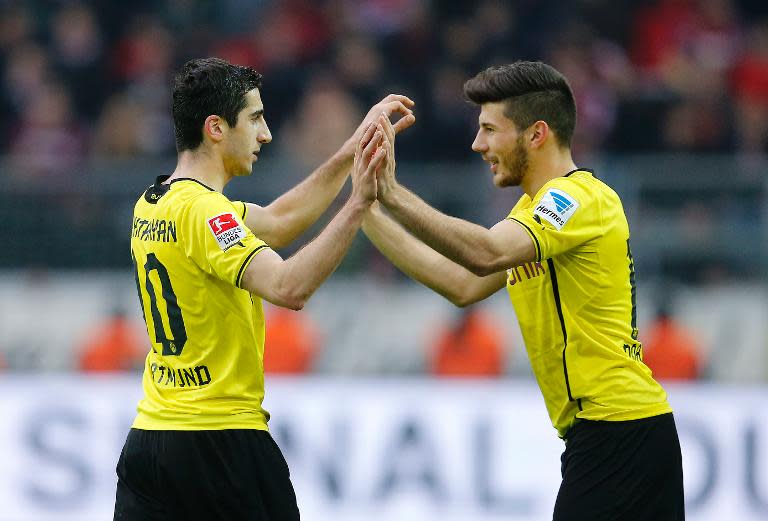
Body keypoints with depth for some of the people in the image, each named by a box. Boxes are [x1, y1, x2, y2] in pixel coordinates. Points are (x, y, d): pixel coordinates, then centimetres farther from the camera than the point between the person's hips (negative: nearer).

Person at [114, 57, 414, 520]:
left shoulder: (151, 205, 12)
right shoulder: (201, 208, -16)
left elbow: (277, 221, 19)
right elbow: (288, 287, -29)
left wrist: (354, 148, 16)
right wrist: (358, 204, -28)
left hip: (150, 432, 8)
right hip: (220, 442, -8)